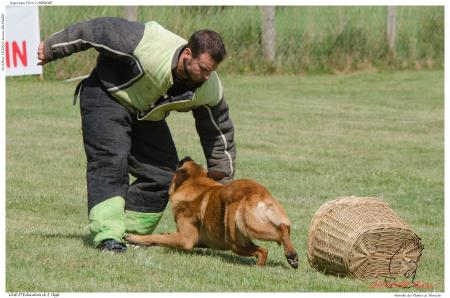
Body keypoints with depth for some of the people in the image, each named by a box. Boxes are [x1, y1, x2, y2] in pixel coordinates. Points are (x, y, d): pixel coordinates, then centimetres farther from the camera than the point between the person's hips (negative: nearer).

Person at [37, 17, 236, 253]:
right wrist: (52, 48, -13)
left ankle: (129, 233, 7)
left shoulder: (209, 90, -21)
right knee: (111, 161, -23)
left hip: (147, 116, 6)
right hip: (107, 94, -6)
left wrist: (223, 181, 4)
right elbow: (99, 30, -26)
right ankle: (107, 234, -31)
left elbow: (219, 134, -4)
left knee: (163, 173, -3)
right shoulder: (148, 42, -38)